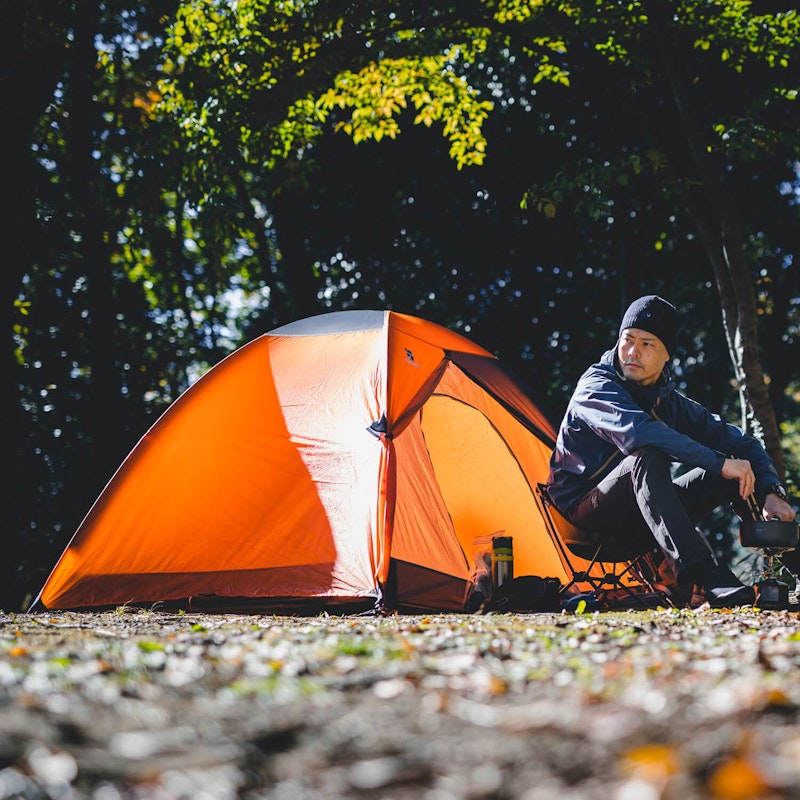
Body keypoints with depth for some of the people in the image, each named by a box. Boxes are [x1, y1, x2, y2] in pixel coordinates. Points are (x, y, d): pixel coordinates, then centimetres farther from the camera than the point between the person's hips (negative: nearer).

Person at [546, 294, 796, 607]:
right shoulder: (596, 386, -14)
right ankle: (704, 578, -49)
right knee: (647, 458, -37)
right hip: (587, 508, -6)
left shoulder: (673, 403, 7)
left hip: (642, 514, 7)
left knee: (737, 469, -8)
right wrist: (719, 463, -36)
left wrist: (771, 493, -12)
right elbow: (637, 431, -35)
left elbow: (742, 443, 8)